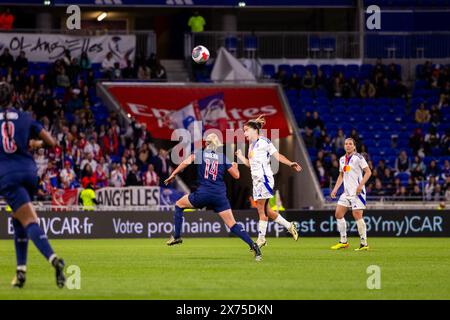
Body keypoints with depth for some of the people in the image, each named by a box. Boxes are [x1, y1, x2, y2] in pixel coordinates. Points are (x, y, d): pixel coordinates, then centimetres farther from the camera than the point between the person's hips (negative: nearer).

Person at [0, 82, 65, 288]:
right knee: (18, 220, 21)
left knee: (30, 221, -14)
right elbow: (51, 142, 12)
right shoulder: (24, 118, 10)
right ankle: (21, 271, 17)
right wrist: (36, 144, 32)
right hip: (29, 171, 4)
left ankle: (54, 260, -36)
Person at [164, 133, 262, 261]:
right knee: (232, 225, 3)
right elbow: (236, 175, 9)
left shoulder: (200, 153, 5)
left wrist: (173, 175, -3)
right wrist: (235, 165, 30)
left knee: (179, 205, 24)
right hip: (220, 196, 2)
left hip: (203, 193, -2)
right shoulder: (223, 157, 8)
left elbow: (186, 162, -11)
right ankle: (253, 245, -13)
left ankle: (177, 236, 18)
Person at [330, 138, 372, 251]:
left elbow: (368, 172, -11)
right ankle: (343, 242, 11)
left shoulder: (358, 158, -7)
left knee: (357, 215, -11)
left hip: (357, 191, -8)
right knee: (338, 214, 2)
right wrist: (335, 189, 15)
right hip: (346, 192, 8)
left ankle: (364, 243, -5)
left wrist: (360, 185, -20)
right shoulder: (342, 159, 14)